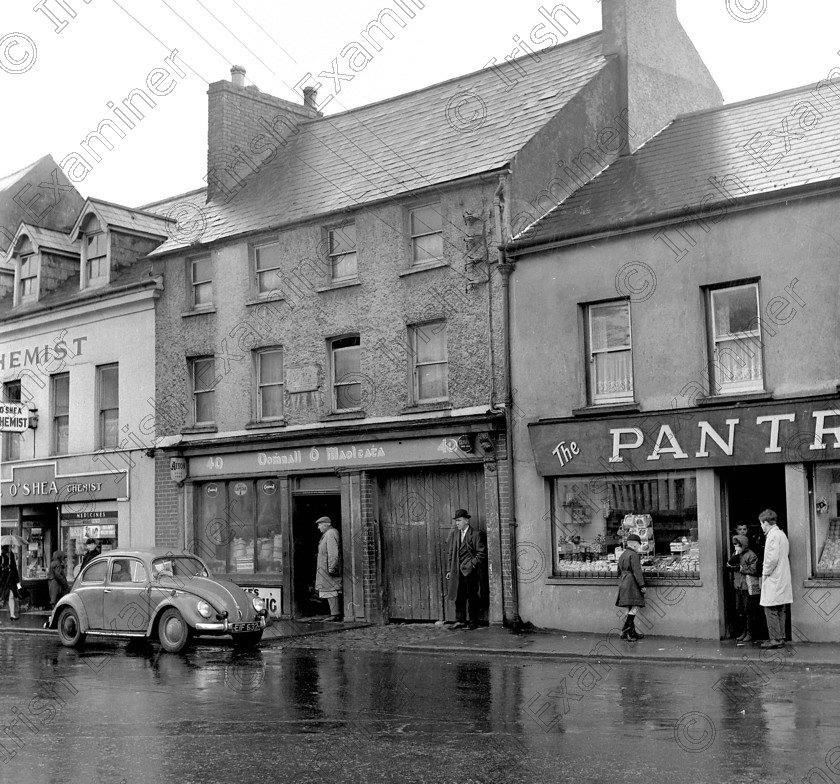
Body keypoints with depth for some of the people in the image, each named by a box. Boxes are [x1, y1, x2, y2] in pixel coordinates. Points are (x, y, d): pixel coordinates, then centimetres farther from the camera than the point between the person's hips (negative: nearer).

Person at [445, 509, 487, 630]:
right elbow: (451, 553, 17)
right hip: (457, 571, 5)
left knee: (472, 597, 0)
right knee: (459, 597, 5)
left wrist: (471, 564, -14)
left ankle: (473, 621, 8)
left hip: (471, 571, -5)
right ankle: (460, 620, 13)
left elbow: (482, 553, -6)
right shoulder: (454, 534, 13)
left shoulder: (476, 534, -5)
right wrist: (450, 570, 11)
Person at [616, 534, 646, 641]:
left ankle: (632, 632, 13)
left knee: (630, 609, 11)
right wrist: (642, 585, -15)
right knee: (634, 607, -11)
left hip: (623, 583, 9)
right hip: (632, 584, -9)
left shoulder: (622, 555, 18)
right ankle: (625, 630, -19)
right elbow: (637, 571, -16)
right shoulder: (634, 555, -11)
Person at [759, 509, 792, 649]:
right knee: (781, 611, 12)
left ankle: (775, 639, -5)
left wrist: (765, 573, -10)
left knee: (771, 610, -5)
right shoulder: (781, 534, 14)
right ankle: (781, 638, 16)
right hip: (783, 579, 10)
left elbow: (772, 559, -22)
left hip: (773, 580, -10)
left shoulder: (773, 536, -15)